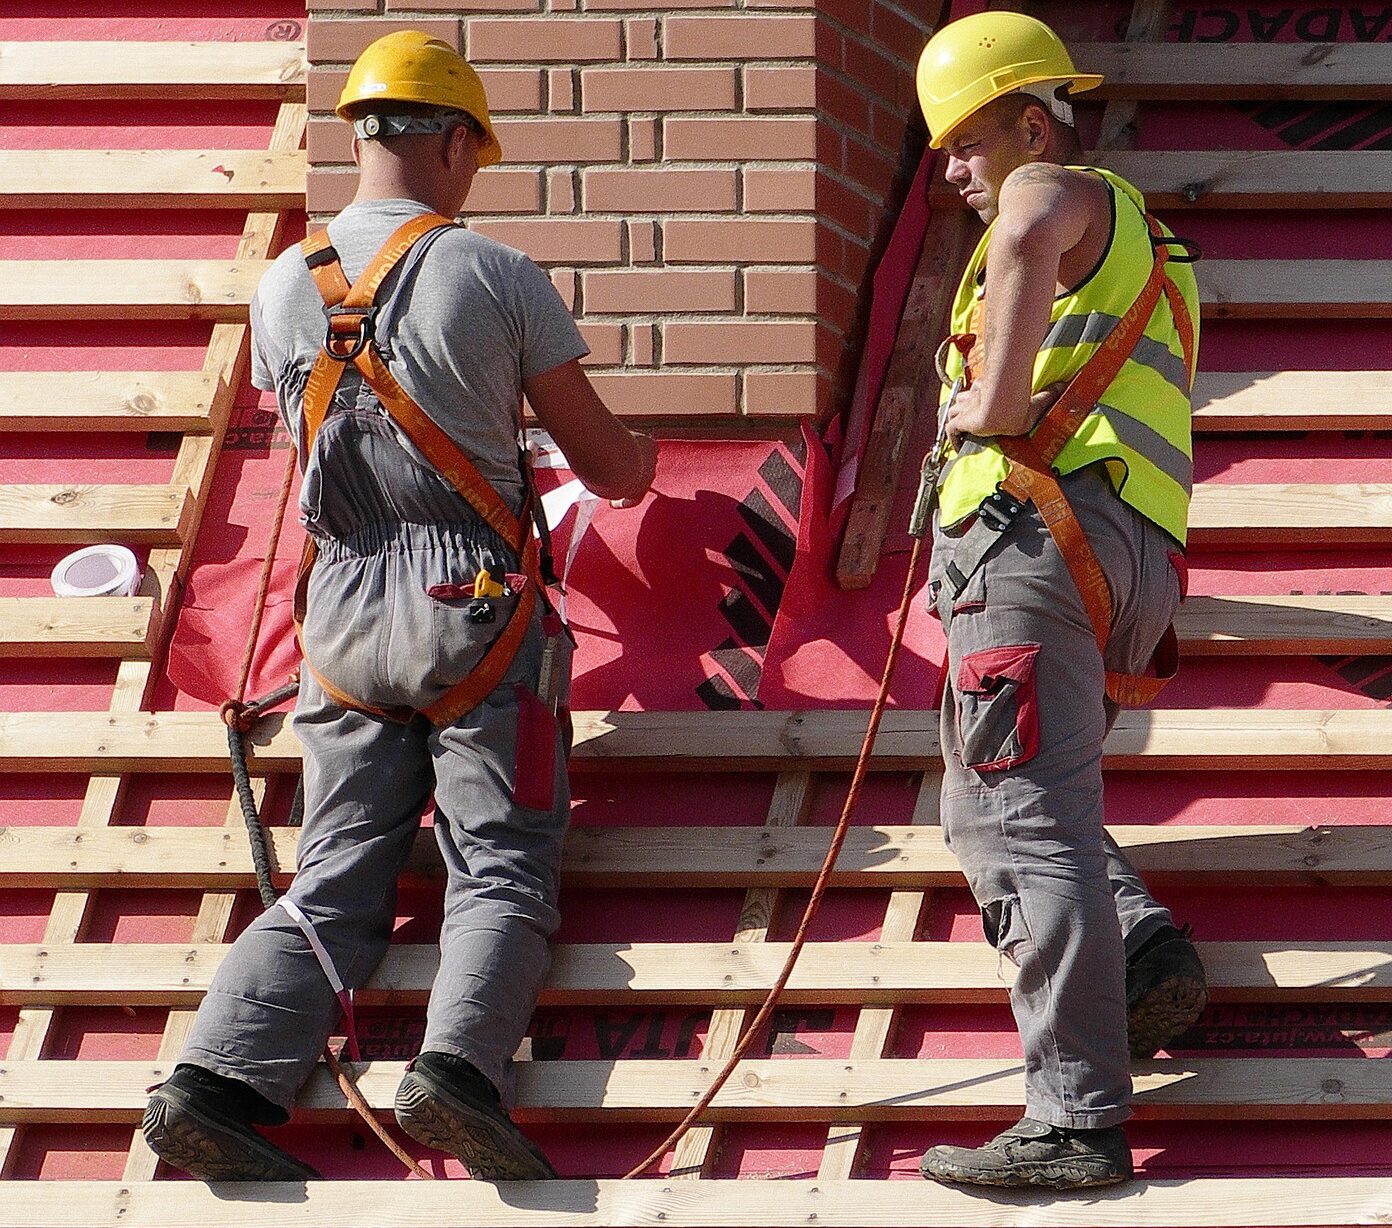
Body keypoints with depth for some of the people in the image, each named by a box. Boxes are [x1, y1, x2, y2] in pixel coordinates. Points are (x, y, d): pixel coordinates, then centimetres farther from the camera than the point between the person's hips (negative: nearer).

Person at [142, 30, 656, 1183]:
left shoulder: (283, 287, 6)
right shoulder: (497, 276, -5)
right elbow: (603, 461, 4)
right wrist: (640, 458, 29)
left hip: (344, 612, 4)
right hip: (477, 611, -4)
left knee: (335, 881, 5)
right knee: (502, 872, -2)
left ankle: (221, 1078, -13)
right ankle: (459, 1064, -26)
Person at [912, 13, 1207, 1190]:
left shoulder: (1056, 191, 2)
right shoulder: (1133, 236, 32)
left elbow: (1030, 239, -25)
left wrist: (996, 405, -21)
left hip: (1040, 529, -10)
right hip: (1130, 569, 10)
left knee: (1027, 818, -14)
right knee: (992, 806, 19)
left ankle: (1077, 1118, -20)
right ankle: (1145, 951, -4)